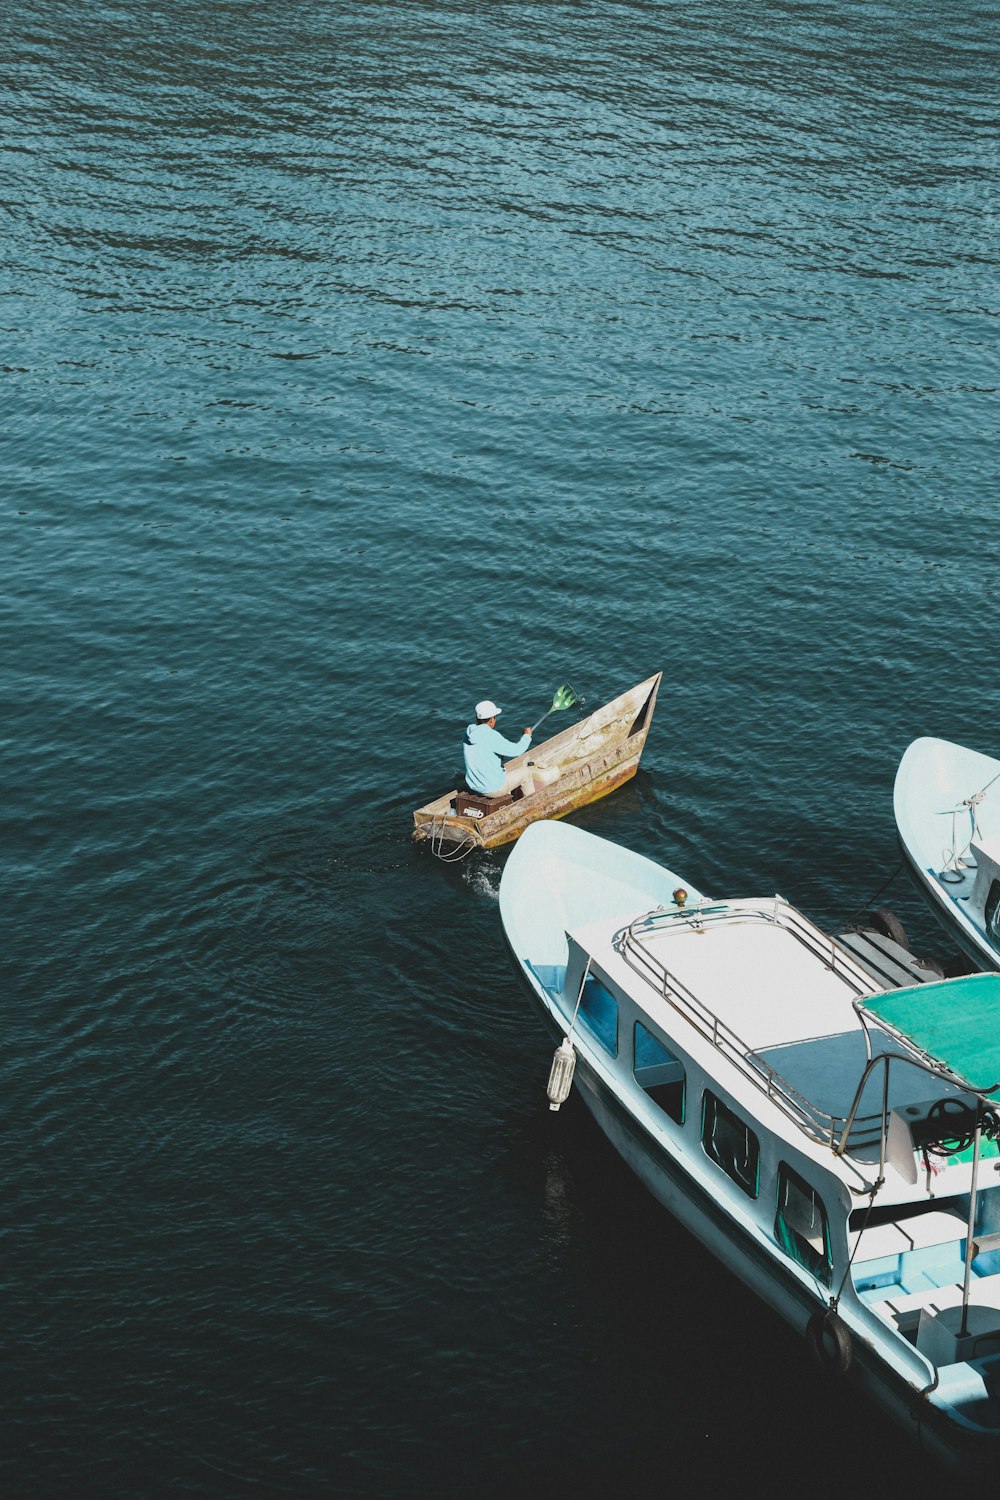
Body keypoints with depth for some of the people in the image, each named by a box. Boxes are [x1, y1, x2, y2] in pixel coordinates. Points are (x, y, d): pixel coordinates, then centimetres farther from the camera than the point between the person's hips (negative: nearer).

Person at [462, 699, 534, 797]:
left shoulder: (469, 733, -3)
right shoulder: (491, 736, -24)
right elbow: (516, 750, -17)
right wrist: (527, 736, 1)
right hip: (493, 789, -7)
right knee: (525, 772, 16)